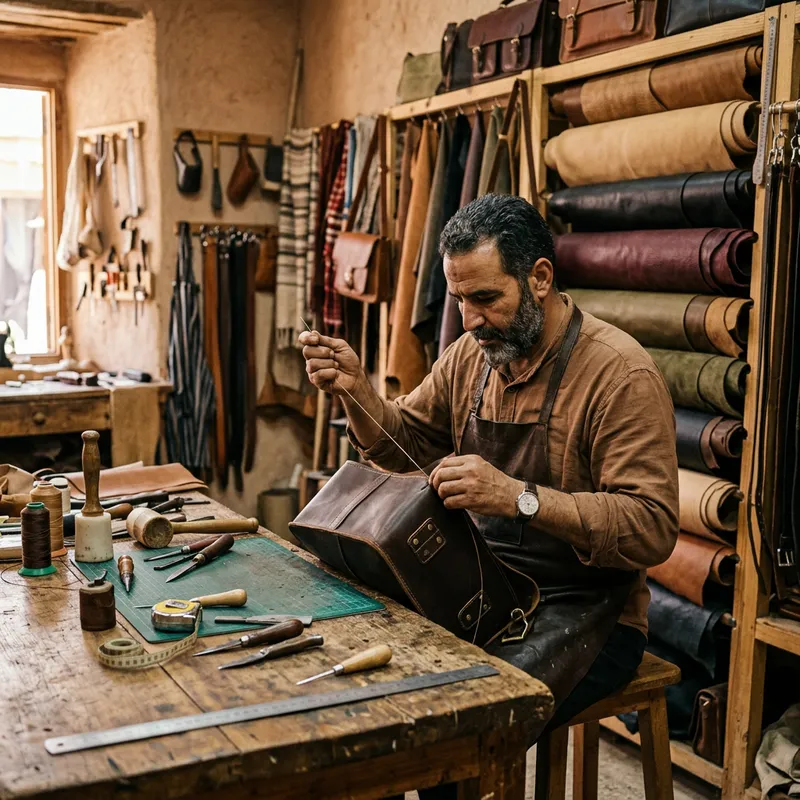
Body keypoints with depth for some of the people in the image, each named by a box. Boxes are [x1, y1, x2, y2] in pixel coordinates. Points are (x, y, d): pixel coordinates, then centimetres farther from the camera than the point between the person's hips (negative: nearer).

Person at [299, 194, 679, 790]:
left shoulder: (621, 373, -16)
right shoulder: (471, 355, 5)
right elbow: (402, 445, 16)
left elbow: (652, 528, -22)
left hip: (587, 609, -6)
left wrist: (520, 498, -34)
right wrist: (356, 388, -5)